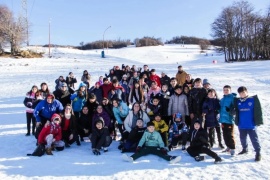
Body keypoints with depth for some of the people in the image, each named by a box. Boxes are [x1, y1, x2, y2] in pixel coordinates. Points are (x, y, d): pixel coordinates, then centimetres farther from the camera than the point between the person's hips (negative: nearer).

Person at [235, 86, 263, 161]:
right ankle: (244, 149, 39)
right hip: (241, 125, 4)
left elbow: (258, 110, -5)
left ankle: (258, 153, 12)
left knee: (254, 139, 0)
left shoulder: (253, 99, -6)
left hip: (251, 125, -4)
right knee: (242, 138, 18)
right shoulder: (237, 101, 3)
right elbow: (236, 111, 10)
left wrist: (259, 121, -8)